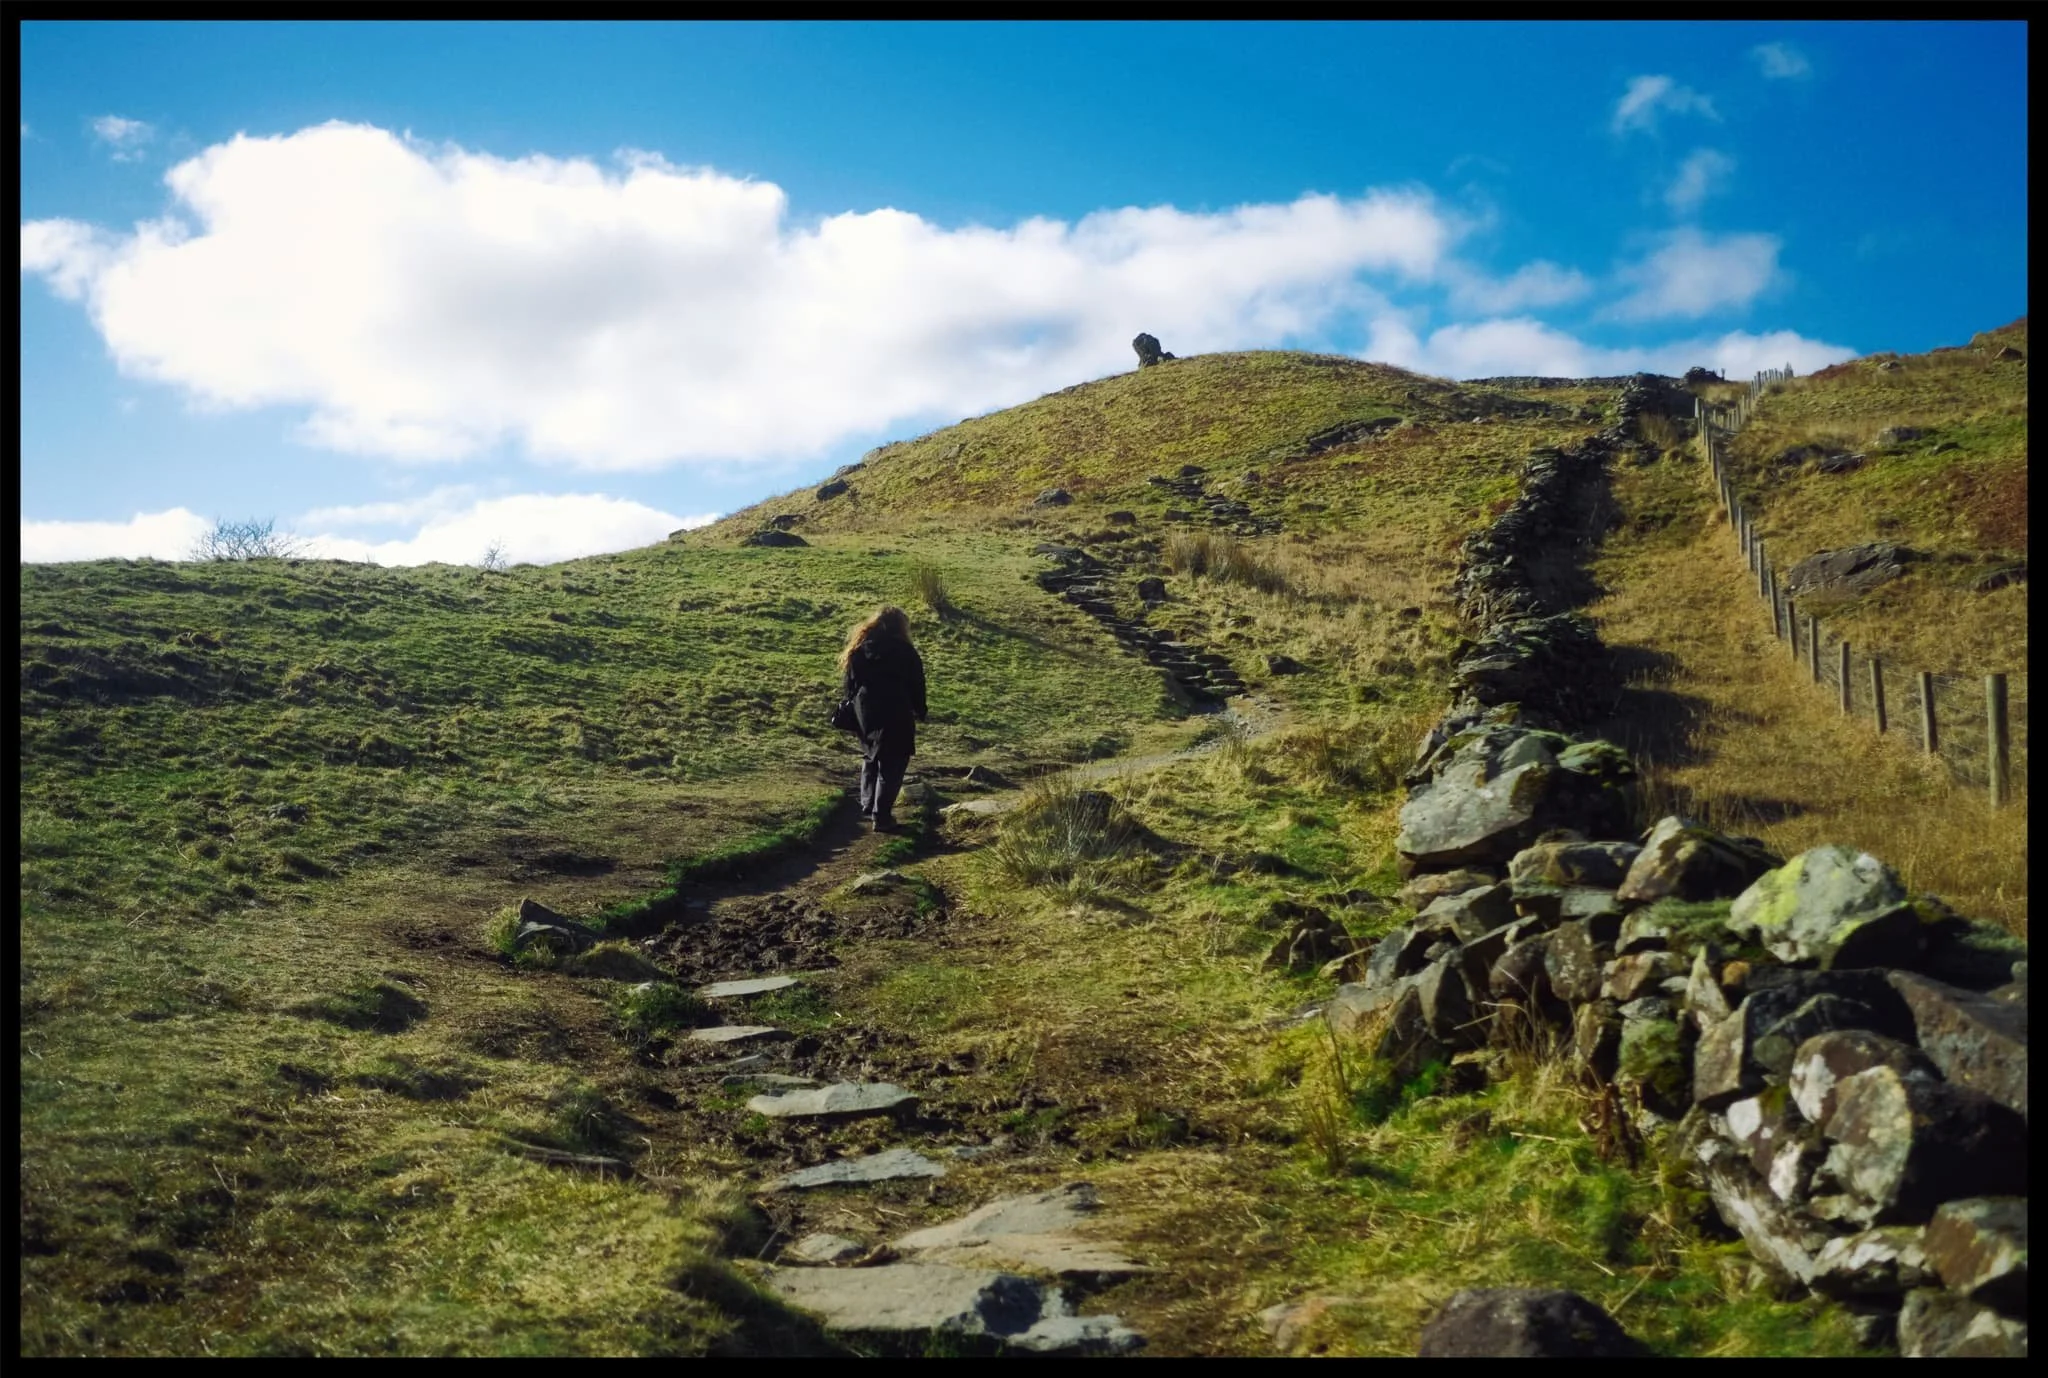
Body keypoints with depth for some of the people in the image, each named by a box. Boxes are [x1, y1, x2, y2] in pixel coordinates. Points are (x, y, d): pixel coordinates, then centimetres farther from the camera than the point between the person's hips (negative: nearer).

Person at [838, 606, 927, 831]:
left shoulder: (858, 648, 7)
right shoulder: (905, 652, -6)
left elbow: (849, 684, 8)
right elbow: (916, 685, -2)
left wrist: (854, 705, 14)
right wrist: (919, 712, 9)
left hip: (864, 714, 5)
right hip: (895, 714, -5)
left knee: (870, 757, 25)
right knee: (891, 764, 0)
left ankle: (867, 805, 28)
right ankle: (881, 816, -5)